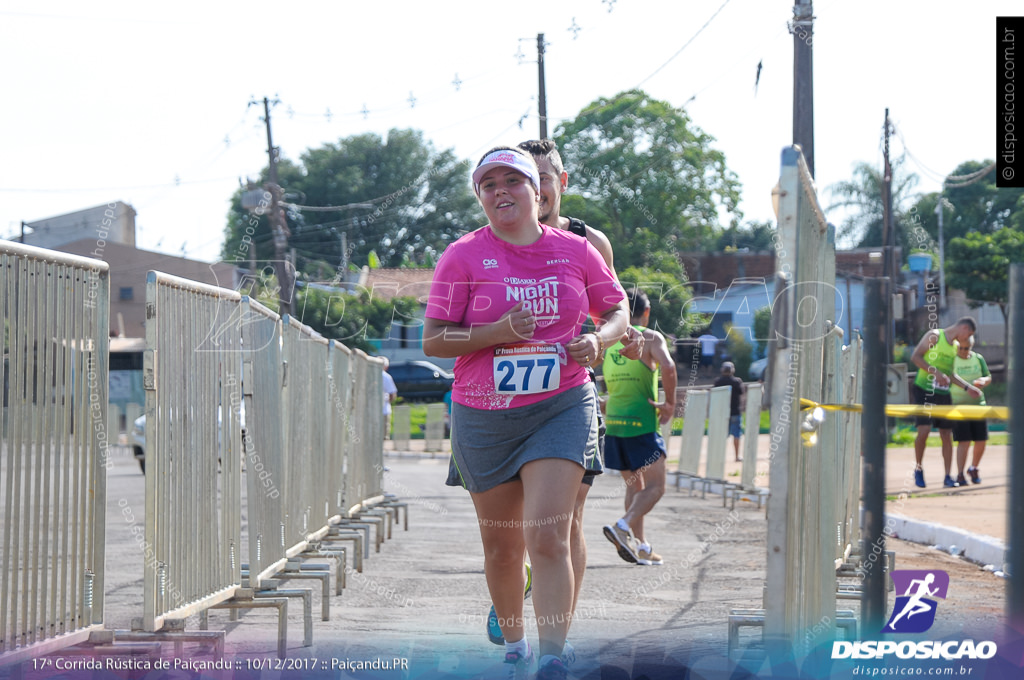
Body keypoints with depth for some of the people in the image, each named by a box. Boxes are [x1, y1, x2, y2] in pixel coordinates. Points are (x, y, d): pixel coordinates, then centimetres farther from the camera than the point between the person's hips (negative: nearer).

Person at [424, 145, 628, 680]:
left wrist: (597, 340, -6)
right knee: (502, 546, 12)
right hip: (483, 418, 1)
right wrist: (497, 332, -19)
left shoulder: (576, 251, 4)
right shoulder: (463, 256, -2)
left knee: (548, 538, -16)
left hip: (560, 410, -1)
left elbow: (618, 310, 17)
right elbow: (432, 341, -4)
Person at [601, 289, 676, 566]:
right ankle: (623, 526, -24)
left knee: (634, 485, 16)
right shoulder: (650, 338, -4)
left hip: (613, 421, 6)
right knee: (655, 487, -2)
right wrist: (670, 403, -11)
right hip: (641, 423, -6)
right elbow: (667, 367, -22)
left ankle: (640, 546, 12)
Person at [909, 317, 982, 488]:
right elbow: (915, 357, -12)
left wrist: (968, 387, 21)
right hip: (924, 389, -7)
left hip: (943, 394, 7)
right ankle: (918, 469, 3)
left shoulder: (955, 346, 18)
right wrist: (935, 372, -20)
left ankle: (947, 476, 8)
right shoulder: (934, 336, -4)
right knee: (924, 430, -17)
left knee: (947, 435, 2)